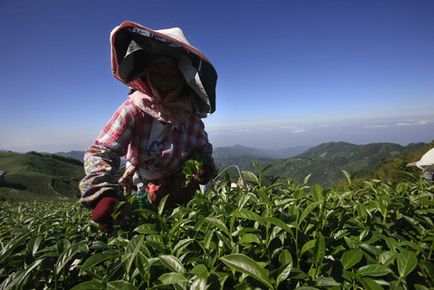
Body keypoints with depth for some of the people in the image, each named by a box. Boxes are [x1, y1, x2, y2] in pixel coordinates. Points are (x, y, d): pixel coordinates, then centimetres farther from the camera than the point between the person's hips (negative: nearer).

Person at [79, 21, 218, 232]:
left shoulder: (191, 114, -19)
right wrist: (103, 195, -46)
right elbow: (100, 152, -29)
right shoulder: (134, 108, -25)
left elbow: (203, 149, -2)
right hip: (138, 181, -1)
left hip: (175, 183, 1)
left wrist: (205, 168, -24)